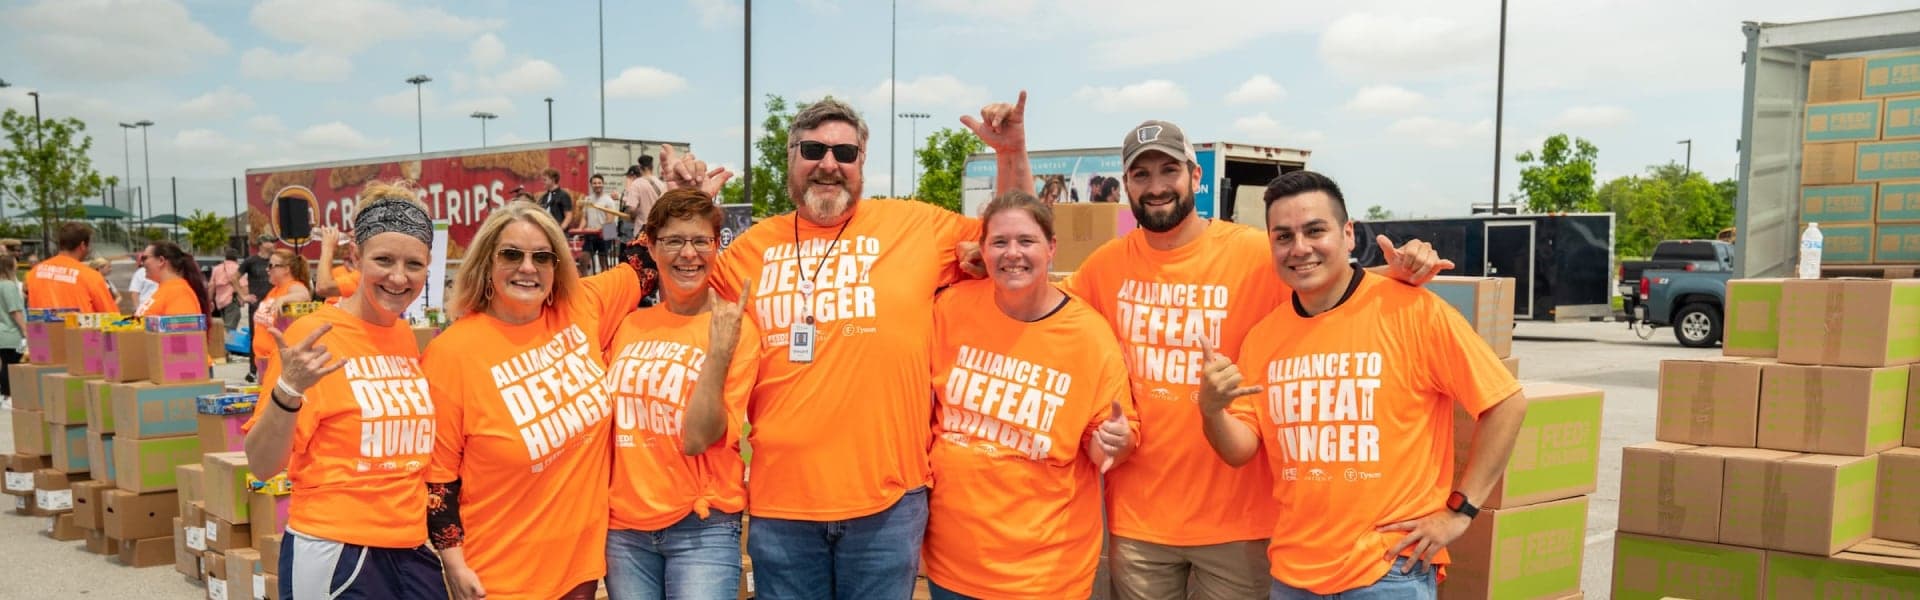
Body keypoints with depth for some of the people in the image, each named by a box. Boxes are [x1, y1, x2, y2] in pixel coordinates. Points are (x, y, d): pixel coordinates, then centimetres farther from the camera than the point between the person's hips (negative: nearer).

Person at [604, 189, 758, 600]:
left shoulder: (736, 331, -7)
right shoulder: (628, 326, 5)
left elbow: (696, 438, -17)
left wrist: (719, 351, -23)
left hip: (702, 529, -4)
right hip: (624, 528, 4)